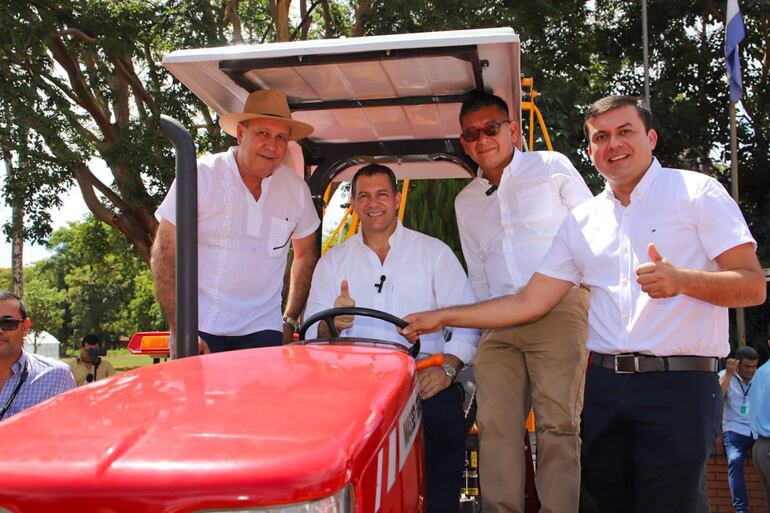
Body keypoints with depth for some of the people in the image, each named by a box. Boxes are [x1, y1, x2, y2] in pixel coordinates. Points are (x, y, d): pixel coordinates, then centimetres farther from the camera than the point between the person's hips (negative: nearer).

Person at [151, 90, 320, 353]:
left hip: (261, 331, 2)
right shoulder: (202, 175, -8)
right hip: (200, 329, -2)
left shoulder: (296, 189, 2)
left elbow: (306, 254, 15)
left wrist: (290, 321, 10)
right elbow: (165, 253, -8)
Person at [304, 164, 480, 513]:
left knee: (444, 413, -31)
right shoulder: (332, 262, 17)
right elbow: (313, 334, 10)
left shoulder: (435, 252, 12)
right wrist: (332, 324, -13)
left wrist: (447, 367, -14)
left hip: (424, 377, -1)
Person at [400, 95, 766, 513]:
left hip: (679, 385, -4)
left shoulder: (697, 192, 2)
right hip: (603, 385, 4)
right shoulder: (582, 221, 14)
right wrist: (442, 317, 7)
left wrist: (682, 279, -24)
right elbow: (529, 303, 11)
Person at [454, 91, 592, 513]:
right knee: (495, 423, -6)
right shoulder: (465, 202, 22)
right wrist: (480, 327, 15)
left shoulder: (552, 167, 11)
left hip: (558, 307, -4)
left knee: (558, 422, -12)